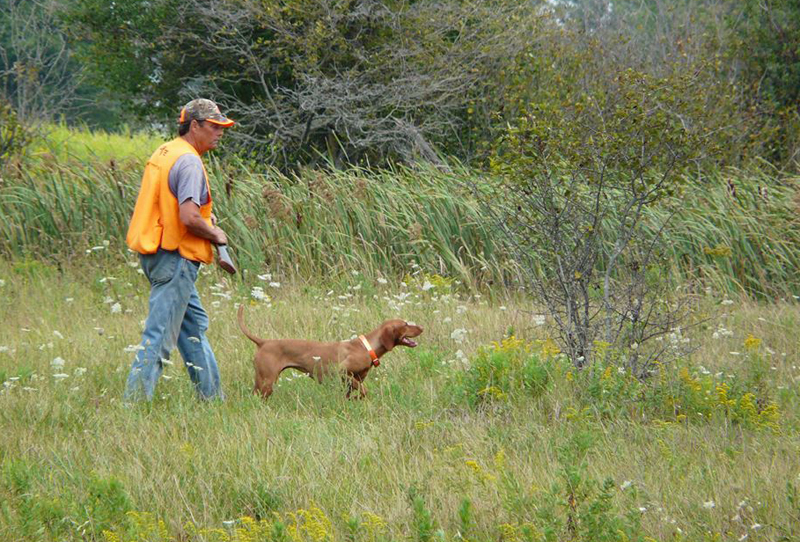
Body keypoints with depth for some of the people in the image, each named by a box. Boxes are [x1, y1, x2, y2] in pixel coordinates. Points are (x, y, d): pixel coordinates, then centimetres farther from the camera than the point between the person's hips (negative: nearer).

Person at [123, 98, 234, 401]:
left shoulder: (163, 153, 13)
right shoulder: (189, 161, -17)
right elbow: (189, 218, -26)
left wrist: (203, 214, 15)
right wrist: (215, 234, -8)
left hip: (154, 251, 11)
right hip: (175, 257, -11)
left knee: (194, 325, 19)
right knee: (160, 336, -8)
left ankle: (211, 396, 27)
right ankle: (136, 399, -9)